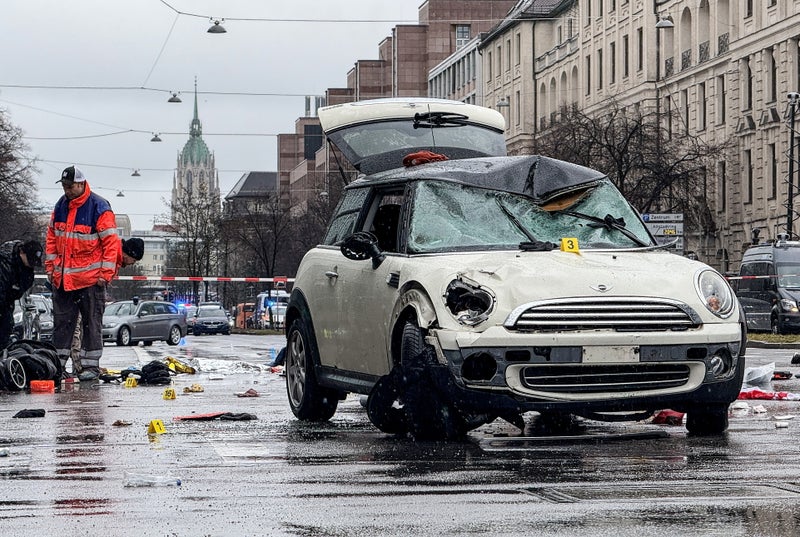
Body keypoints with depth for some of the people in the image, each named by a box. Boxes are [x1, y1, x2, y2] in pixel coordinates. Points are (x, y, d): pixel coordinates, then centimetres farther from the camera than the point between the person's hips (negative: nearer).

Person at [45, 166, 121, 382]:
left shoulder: (100, 208, -10)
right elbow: (52, 237, 18)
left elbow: (111, 242, -11)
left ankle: (90, 364, 6)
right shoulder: (61, 206, 9)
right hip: (62, 277, 6)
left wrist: (106, 273, -14)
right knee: (61, 321, 9)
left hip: (90, 277, -6)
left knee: (92, 322, 2)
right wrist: (50, 266, 12)